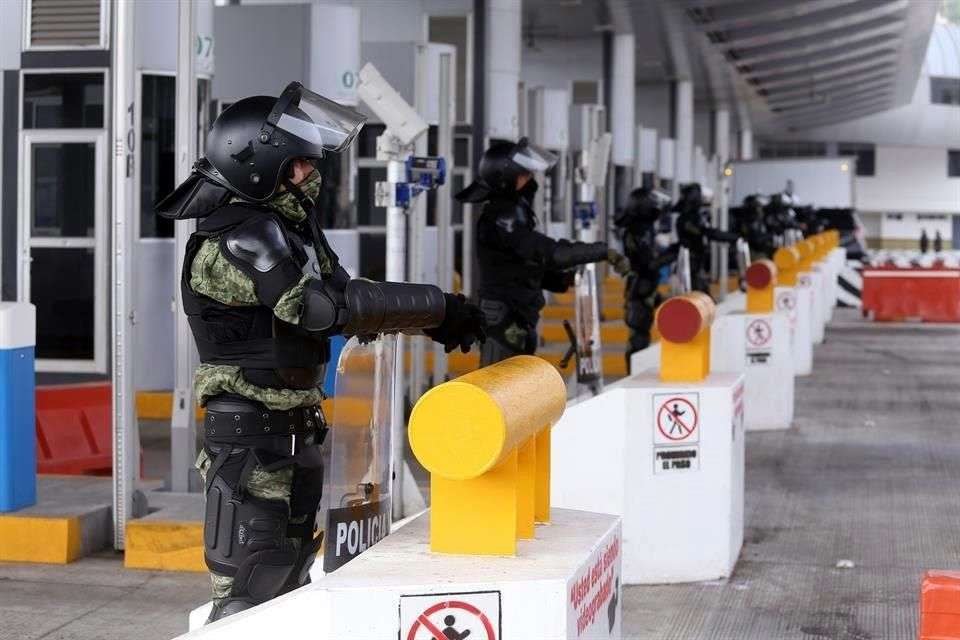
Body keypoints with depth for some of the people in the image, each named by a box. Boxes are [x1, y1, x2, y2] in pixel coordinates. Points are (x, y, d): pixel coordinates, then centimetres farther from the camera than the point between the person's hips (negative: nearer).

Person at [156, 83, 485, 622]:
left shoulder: (290, 228, 11)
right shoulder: (239, 241, -20)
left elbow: (343, 300, 11)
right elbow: (330, 306, -26)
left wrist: (429, 319, -4)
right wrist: (437, 307, -21)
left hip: (294, 433, 10)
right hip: (252, 438, -10)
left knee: (289, 579, 19)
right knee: (250, 590, -8)